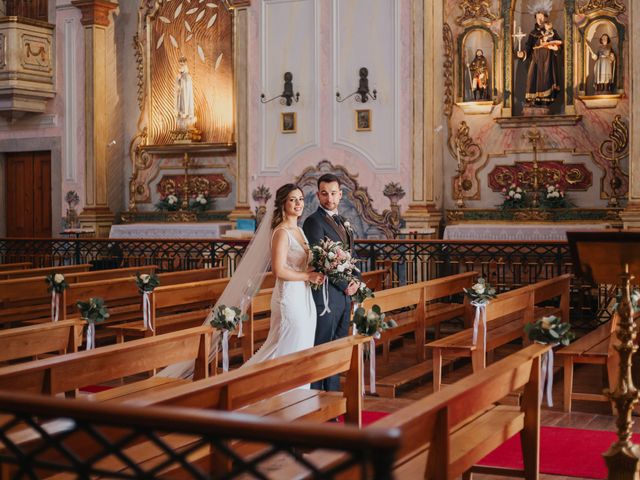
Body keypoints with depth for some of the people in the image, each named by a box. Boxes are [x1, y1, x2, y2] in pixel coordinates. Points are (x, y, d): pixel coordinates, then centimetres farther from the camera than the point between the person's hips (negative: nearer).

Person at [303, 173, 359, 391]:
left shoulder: (342, 221, 17)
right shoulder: (314, 222, -10)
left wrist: (354, 282, 3)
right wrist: (345, 286, -13)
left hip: (344, 295, 8)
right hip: (325, 297, -8)